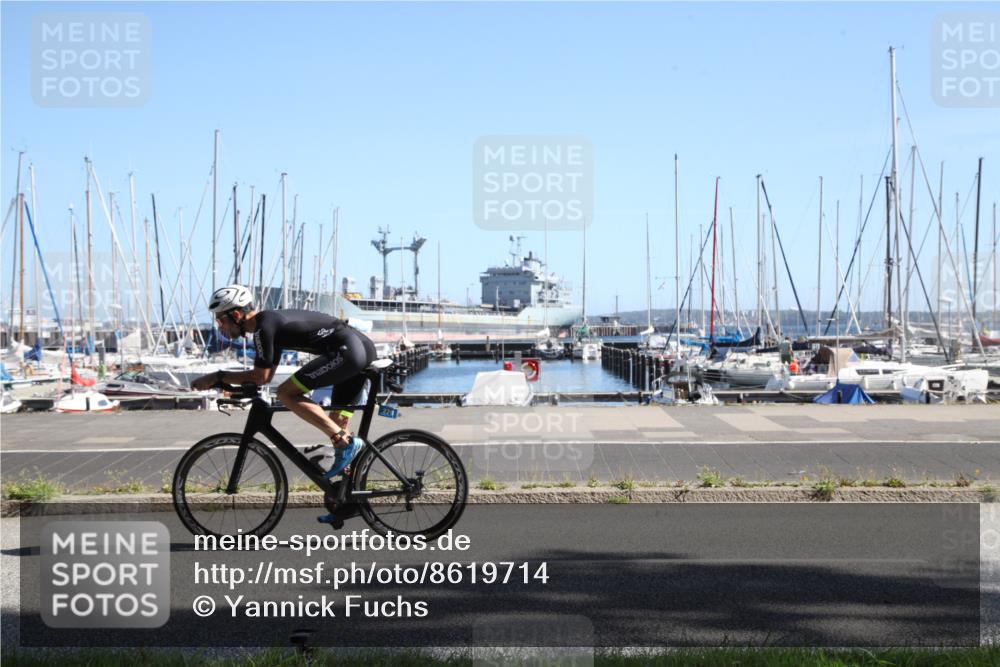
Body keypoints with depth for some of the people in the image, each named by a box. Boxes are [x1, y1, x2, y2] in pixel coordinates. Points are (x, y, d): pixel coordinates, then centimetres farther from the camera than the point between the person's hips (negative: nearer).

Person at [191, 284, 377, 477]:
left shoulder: (264, 326, -9)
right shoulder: (272, 321, 21)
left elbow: (260, 377, -9)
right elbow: (266, 375, 26)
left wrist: (217, 376, -1)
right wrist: (223, 380, 16)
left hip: (347, 350, -10)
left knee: (286, 393, -10)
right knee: (336, 423, 13)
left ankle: (345, 442, -14)